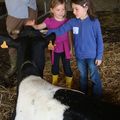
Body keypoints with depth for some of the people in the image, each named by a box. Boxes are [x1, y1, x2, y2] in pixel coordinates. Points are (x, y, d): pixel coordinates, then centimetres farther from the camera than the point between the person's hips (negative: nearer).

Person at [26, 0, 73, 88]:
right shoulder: (49, 21, -11)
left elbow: (69, 35, -1)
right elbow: (39, 27, -14)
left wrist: (70, 48, 5)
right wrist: (32, 25, -36)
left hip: (65, 49, -1)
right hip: (54, 49, 1)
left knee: (67, 67, 7)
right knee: (55, 66, 19)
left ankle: (69, 86, 28)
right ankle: (54, 83, 44)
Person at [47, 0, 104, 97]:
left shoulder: (94, 22, -17)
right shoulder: (73, 22, -7)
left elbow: (99, 40, -12)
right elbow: (60, 30, -5)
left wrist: (99, 56, -10)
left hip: (92, 56, -4)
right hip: (79, 56, 4)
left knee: (95, 77, 10)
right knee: (83, 76, 22)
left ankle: (98, 97, 29)